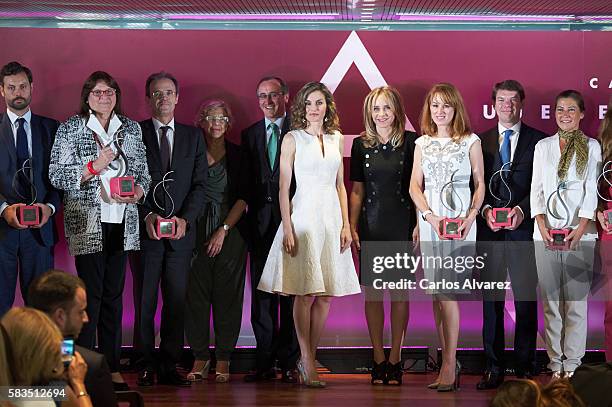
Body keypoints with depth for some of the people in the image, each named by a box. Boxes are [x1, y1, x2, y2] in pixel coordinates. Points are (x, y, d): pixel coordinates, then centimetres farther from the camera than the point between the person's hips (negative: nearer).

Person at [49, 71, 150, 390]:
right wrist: (94, 166, -15)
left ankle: (112, 367, 10)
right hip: (87, 223, -4)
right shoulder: (70, 129, 1)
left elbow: (143, 172, 15)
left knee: (114, 293, 6)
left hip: (122, 222, 4)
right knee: (90, 293, -6)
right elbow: (57, 175, -4)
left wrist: (138, 191, -6)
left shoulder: (131, 129, 13)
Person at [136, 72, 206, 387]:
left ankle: (170, 366, 6)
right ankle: (145, 366, 5)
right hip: (145, 231, -2)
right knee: (145, 301, 0)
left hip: (181, 231, 2)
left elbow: (199, 184, 7)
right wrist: (147, 216, -13)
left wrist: (185, 219, -8)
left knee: (176, 301, 2)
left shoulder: (193, 136, 13)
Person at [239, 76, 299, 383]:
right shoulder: (250, 134, 14)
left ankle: (289, 363, 4)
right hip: (260, 223, 4)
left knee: (291, 293, -1)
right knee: (262, 293, 5)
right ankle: (265, 362, 9)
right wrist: (245, 216, 3)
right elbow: (245, 182, 14)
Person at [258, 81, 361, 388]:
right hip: (303, 215, -5)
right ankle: (308, 364, -3)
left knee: (327, 294, 3)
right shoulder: (293, 139, 0)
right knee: (305, 292, -6)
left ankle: (307, 357, 13)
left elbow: (340, 185, 15)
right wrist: (287, 229, -10)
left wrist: (346, 224, 6)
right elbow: (284, 187, -3)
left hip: (331, 216, 5)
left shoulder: (336, 139, 12)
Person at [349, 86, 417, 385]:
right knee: (372, 291, 1)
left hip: (402, 224, -2)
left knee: (399, 291, 0)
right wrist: (352, 227, 4)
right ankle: (378, 358, 8)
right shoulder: (361, 144, 8)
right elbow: (356, 189, 11)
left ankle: (395, 358, 7)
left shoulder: (411, 142, 1)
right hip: (370, 224, 2)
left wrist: (419, 224, -5)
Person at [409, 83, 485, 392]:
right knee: (437, 293, 4)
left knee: (446, 291, -11)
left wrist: (471, 216, -11)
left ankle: (448, 366, -9)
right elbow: (415, 186, 8)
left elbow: (480, 184, 4)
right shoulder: (422, 144, 12)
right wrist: (430, 216, -8)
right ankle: (449, 361, 11)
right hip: (430, 219, 4)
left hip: (460, 219, -4)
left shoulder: (471, 142, 4)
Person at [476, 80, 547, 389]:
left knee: (526, 298, 0)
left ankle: (525, 365, 8)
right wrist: (486, 210, -8)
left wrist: (522, 210, -13)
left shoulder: (539, 140, 6)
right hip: (489, 228, 2)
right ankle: (494, 366, 7)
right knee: (491, 297, 3)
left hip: (524, 227, -2)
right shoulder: (481, 141, 12)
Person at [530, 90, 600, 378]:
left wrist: (580, 228, -13)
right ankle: (555, 360, 6)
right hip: (546, 232, 2)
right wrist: (541, 224, -7)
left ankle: (572, 362, 0)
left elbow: (591, 190, -1)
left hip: (579, 233, -2)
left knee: (576, 299, -5)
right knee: (550, 299, 1)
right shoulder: (543, 146, 13)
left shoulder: (591, 147, 6)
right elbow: (536, 188, 8)